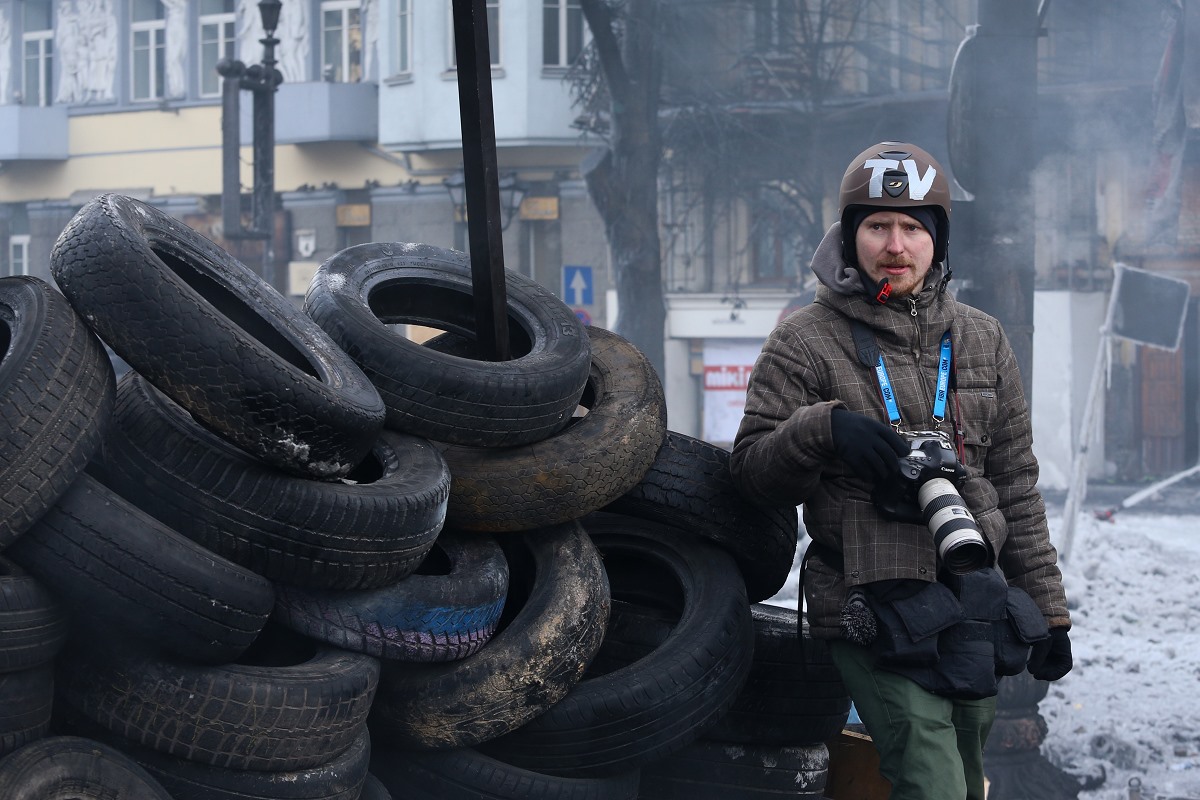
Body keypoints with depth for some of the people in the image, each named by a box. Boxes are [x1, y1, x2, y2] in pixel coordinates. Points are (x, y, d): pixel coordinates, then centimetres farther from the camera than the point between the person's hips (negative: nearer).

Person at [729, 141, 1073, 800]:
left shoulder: (981, 341, 13)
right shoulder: (805, 341, 1)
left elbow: (1016, 488, 16)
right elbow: (752, 473, -2)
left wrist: (1047, 613, 13)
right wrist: (823, 429, -21)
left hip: (975, 610, 5)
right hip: (873, 614, -5)